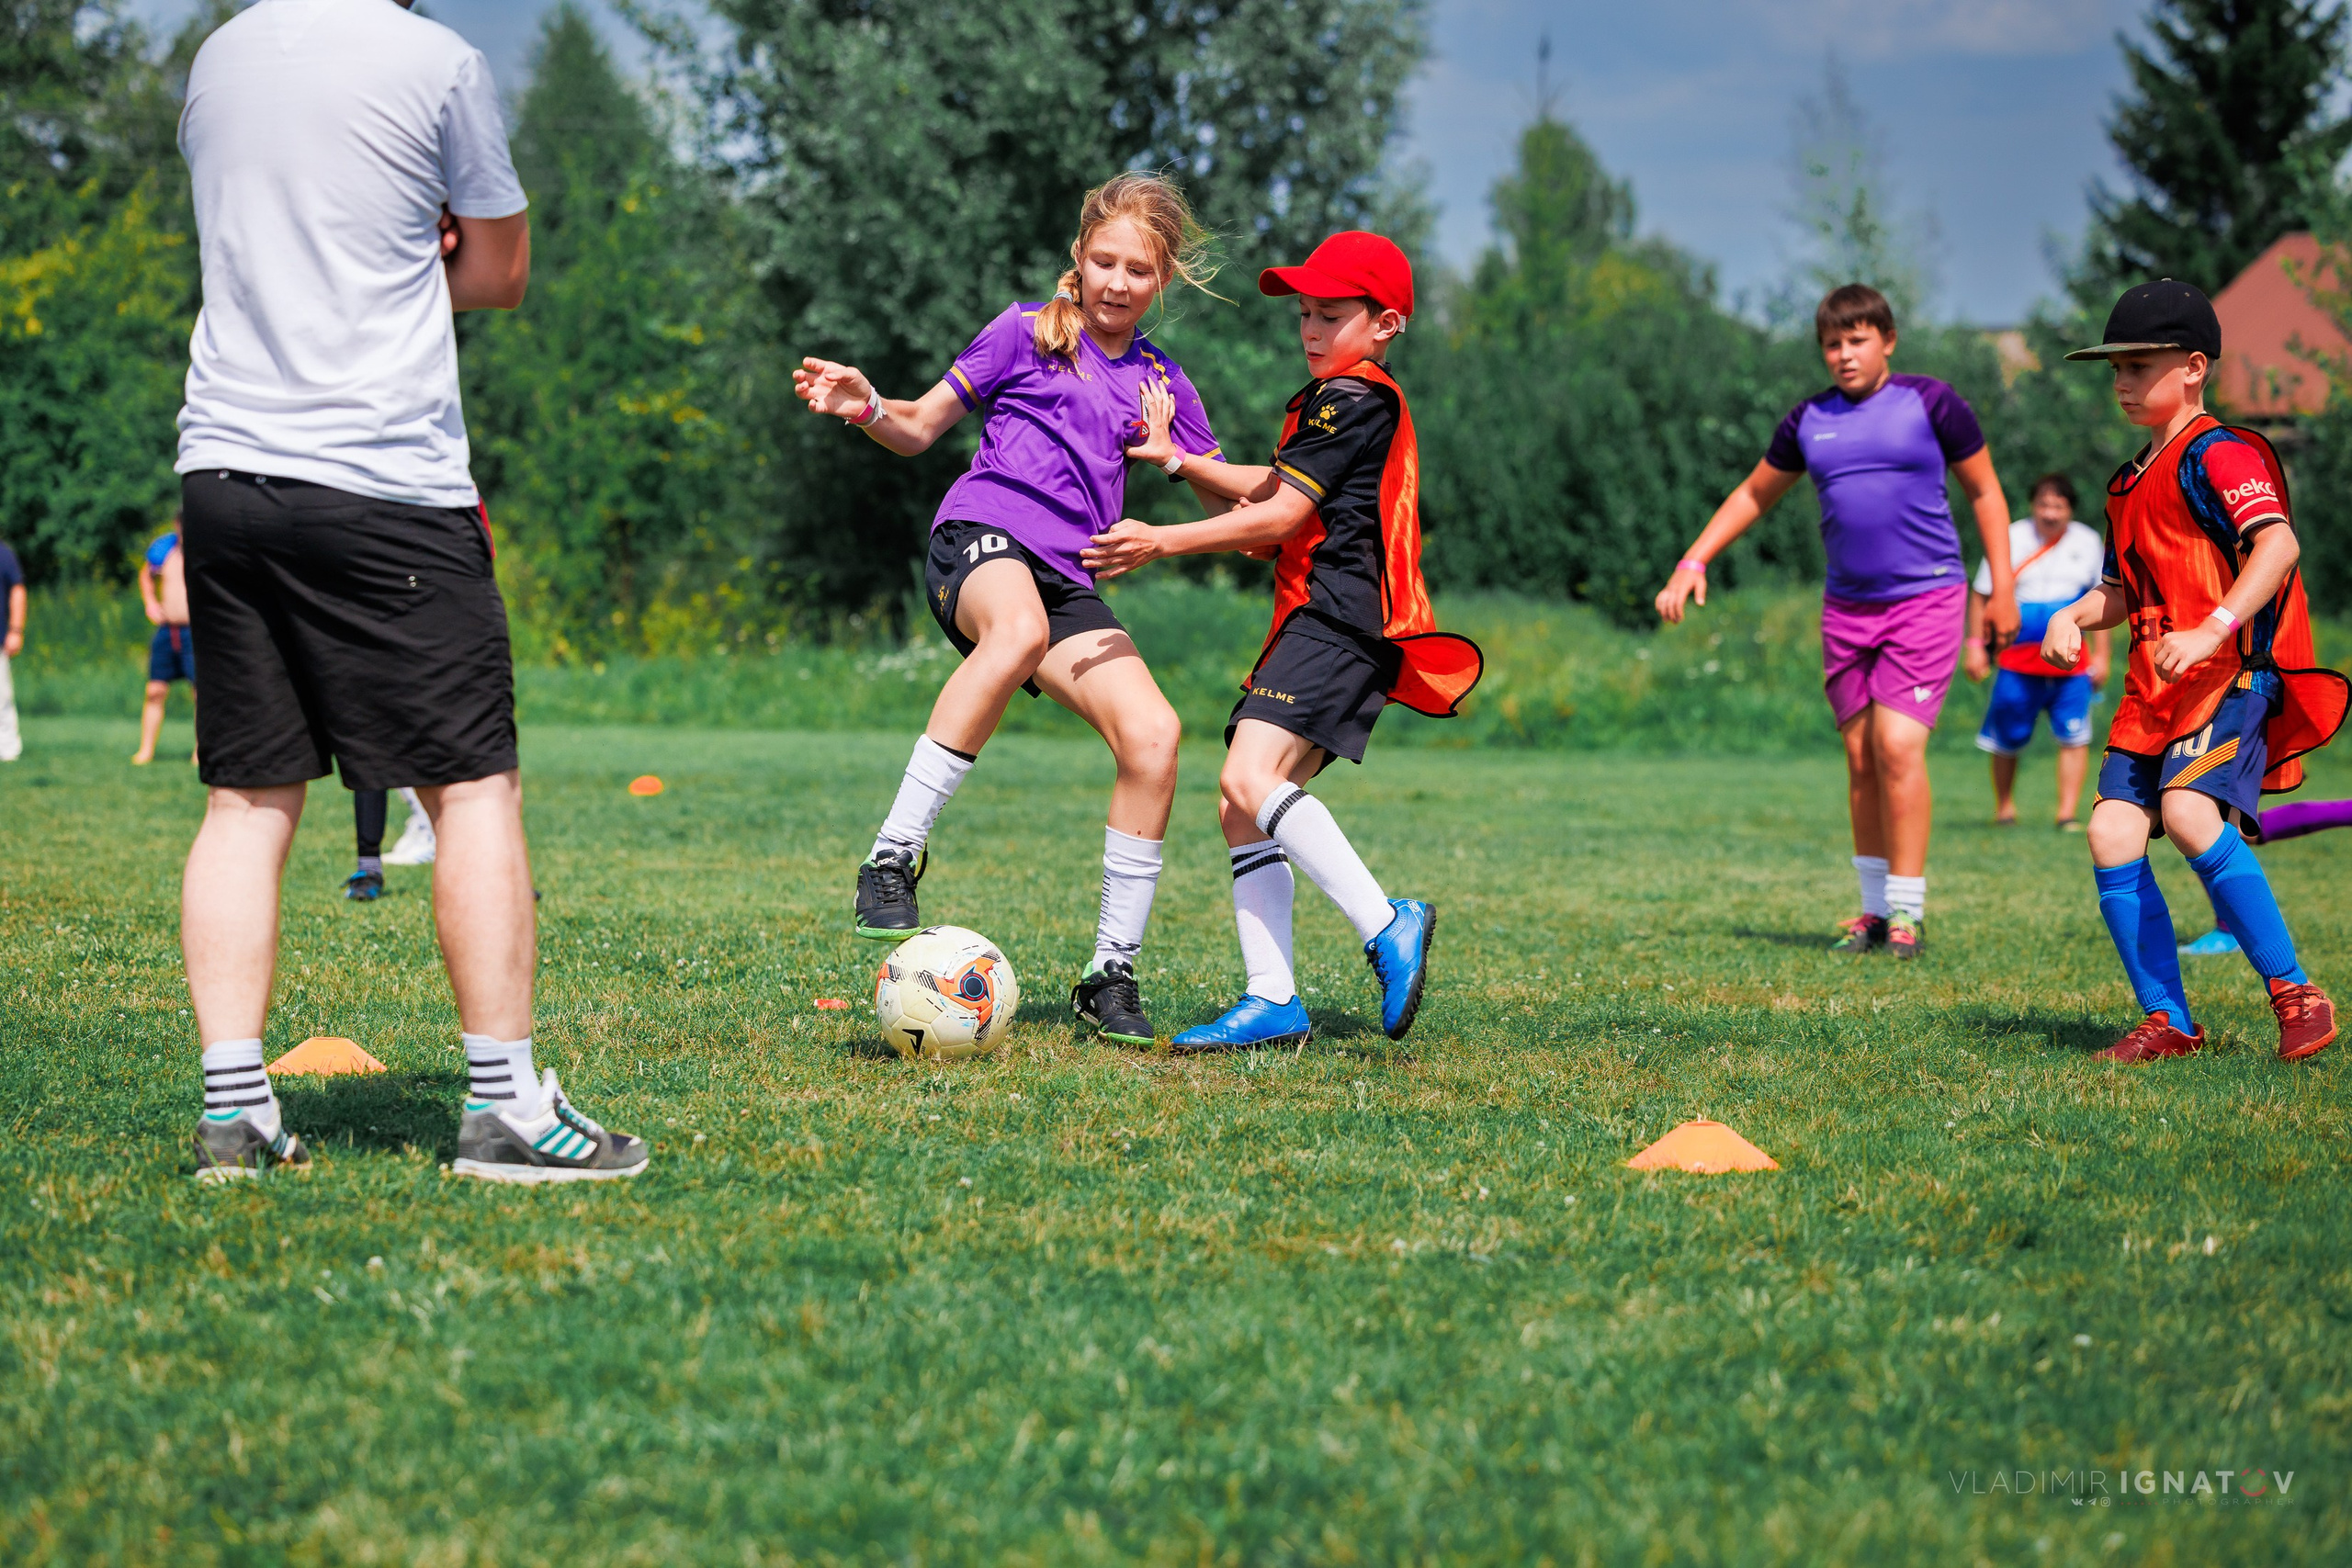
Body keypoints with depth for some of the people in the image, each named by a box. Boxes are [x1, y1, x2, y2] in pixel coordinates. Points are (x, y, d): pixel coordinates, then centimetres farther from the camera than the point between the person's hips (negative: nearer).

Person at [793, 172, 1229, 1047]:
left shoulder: (1158, 380, 19)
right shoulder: (1028, 332, 8)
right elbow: (921, 428, 10)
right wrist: (864, 407, -10)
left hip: (1067, 579, 5)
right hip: (981, 535, -5)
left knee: (1153, 736, -17)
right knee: (1020, 630, -42)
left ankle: (1111, 975, -5)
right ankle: (894, 856, -37)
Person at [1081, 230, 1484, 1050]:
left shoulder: (1353, 400, -5)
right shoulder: (1336, 401, 27)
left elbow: (1279, 517, -10)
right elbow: (1275, 488, 38)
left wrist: (1163, 542, -9)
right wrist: (1178, 458, 37)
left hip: (1339, 619, -11)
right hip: (1314, 624, 11)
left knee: (1249, 779, -27)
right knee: (1241, 809, 4)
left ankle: (1386, 926, -30)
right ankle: (1272, 1000, -1)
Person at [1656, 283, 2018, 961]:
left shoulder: (1930, 403, -2)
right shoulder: (1809, 422, 9)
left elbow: (1984, 490, 5)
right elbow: (1752, 496, 21)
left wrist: (2003, 587, 1)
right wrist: (1693, 563, 12)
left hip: (1926, 599, -5)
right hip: (1847, 607, 5)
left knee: (1898, 744, -15)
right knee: (1860, 756, 6)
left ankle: (1908, 912, -9)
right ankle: (1874, 907, 16)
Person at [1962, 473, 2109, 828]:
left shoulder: (2088, 542, 6)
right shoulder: (2011, 539, -2)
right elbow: (1981, 595, 5)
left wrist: (2100, 655, 11)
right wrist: (1976, 645, -1)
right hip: (2018, 658, -1)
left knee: (2073, 737, -9)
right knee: (2008, 738, 3)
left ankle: (2067, 813, -4)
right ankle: (2004, 806, 23)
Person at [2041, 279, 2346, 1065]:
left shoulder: (2217, 454, -6)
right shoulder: (2130, 482, 22)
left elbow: (2278, 543, -20)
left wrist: (2212, 630, -30)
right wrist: (2075, 614, 7)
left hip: (2234, 669, -9)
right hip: (2156, 685, 9)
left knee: (2188, 810, -29)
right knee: (2112, 833, -4)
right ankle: (2168, 1023, 3)